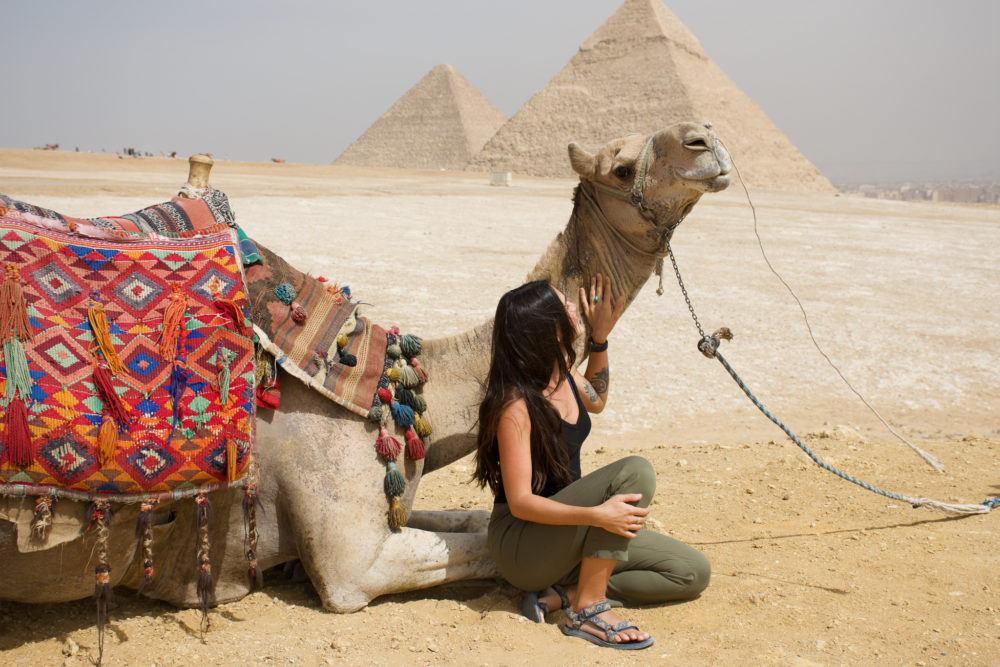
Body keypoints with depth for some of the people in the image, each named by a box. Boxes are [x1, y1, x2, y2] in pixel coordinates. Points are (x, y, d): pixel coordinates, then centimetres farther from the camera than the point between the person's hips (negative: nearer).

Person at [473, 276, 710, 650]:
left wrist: (600, 337, 11)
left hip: (564, 531, 8)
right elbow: (520, 503, -25)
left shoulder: (561, 369, 0)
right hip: (521, 545, -8)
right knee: (634, 471, -29)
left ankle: (565, 594, -6)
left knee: (692, 573, 2)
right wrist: (596, 514, -37)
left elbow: (596, 400, 23)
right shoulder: (516, 404, -24)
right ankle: (589, 610, -21)